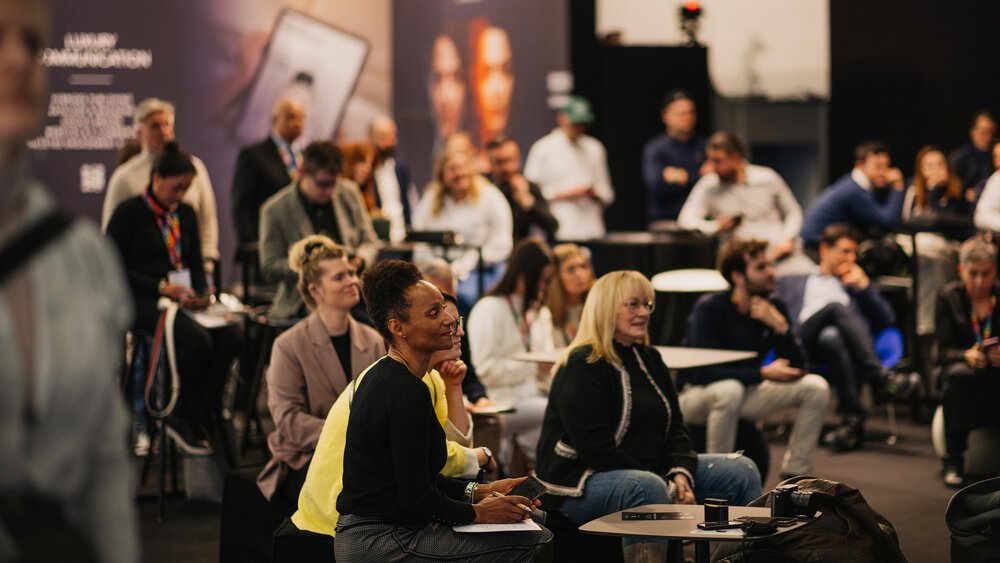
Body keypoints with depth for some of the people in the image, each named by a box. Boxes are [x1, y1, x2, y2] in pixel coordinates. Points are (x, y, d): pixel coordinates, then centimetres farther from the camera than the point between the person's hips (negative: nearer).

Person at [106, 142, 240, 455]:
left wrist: (201, 293, -2)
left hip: (181, 300, 7)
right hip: (140, 301, -6)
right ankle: (178, 417, -12)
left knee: (229, 338, -22)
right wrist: (161, 287, -17)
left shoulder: (185, 214, 17)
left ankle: (194, 418, -14)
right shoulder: (129, 213, -3)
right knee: (197, 339, -32)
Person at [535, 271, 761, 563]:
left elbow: (675, 428, 11)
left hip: (649, 471, 9)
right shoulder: (581, 368, -13)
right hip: (581, 485, -8)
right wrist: (663, 486, -22)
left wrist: (680, 474, -10)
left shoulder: (649, 359, 13)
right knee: (647, 488, -40)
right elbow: (597, 450, -21)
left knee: (741, 471, 0)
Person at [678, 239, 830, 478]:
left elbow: (795, 367, -7)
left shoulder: (774, 307, -3)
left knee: (816, 387, -9)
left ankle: (793, 478, -4)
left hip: (747, 391, 6)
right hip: (697, 395, -6)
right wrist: (763, 373, -33)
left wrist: (780, 326, -24)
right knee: (730, 389, -40)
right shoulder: (709, 308, -20)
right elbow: (704, 373, -29)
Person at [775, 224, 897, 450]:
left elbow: (887, 320, 24)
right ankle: (879, 379, -41)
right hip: (801, 344, -1)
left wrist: (863, 286, 18)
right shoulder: (791, 282, 37)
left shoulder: (858, 285, 40)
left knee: (830, 337, -40)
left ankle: (852, 419, -47)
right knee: (836, 307, -36)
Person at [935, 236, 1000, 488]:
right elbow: (944, 349, -6)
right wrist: (967, 355, -28)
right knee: (959, 376, -38)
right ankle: (952, 460, -28)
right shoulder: (948, 297, 1)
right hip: (962, 364, 0)